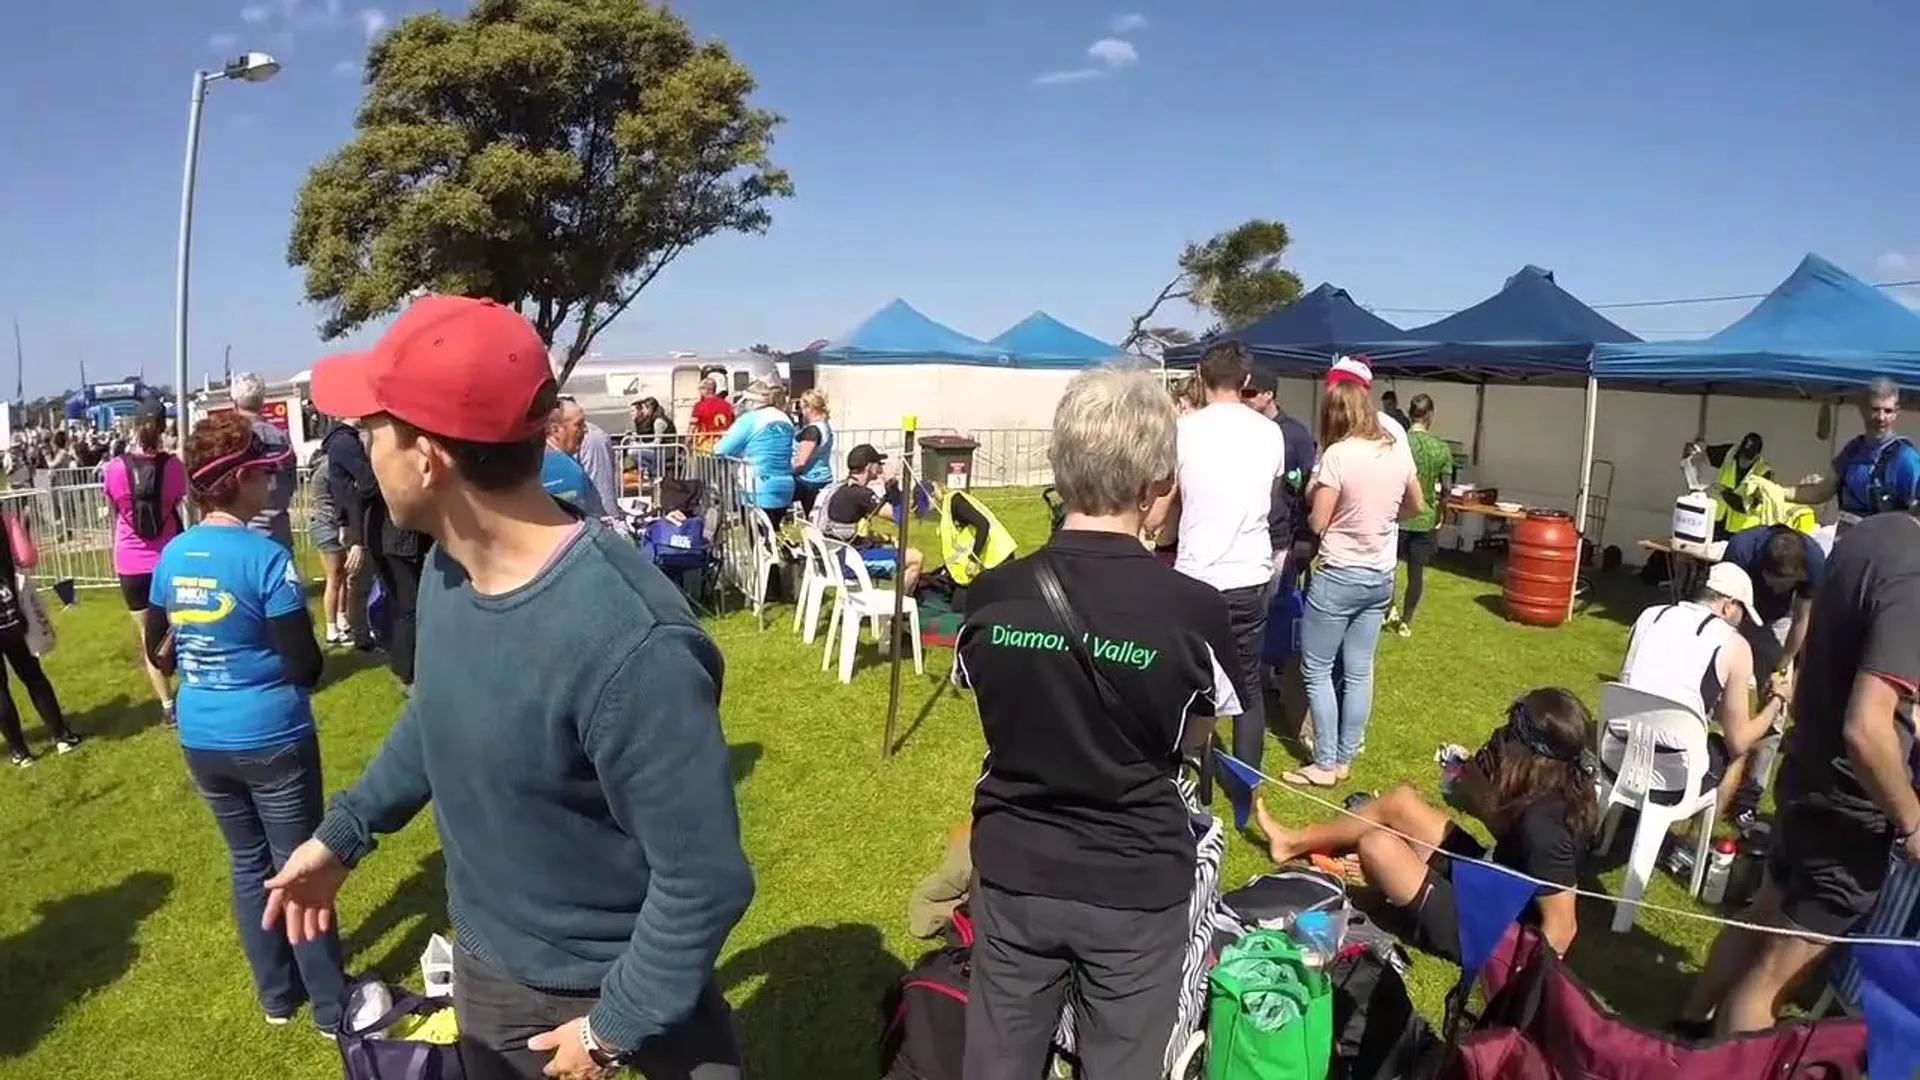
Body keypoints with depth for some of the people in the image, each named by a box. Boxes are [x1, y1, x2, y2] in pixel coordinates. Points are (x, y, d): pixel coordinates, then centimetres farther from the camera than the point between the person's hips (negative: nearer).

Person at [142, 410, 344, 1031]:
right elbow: (306, 665, -18)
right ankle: (332, 1007, 19)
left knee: (248, 864, 19)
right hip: (272, 739, -6)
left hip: (202, 741, 6)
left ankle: (277, 996, 33)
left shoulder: (172, 556, 0)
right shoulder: (266, 557, -20)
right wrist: (282, 671, 3)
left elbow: (159, 653, 11)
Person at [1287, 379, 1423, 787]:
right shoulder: (1398, 452, 3)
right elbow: (1416, 505, 18)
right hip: (1381, 577, 7)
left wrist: (1313, 493, 5)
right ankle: (1345, 760, 20)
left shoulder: (1338, 454, -17)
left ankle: (1325, 765, 8)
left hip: (1339, 576, -7)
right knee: (1359, 671, 12)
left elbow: (1318, 522, -13)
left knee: (1316, 670, 5)